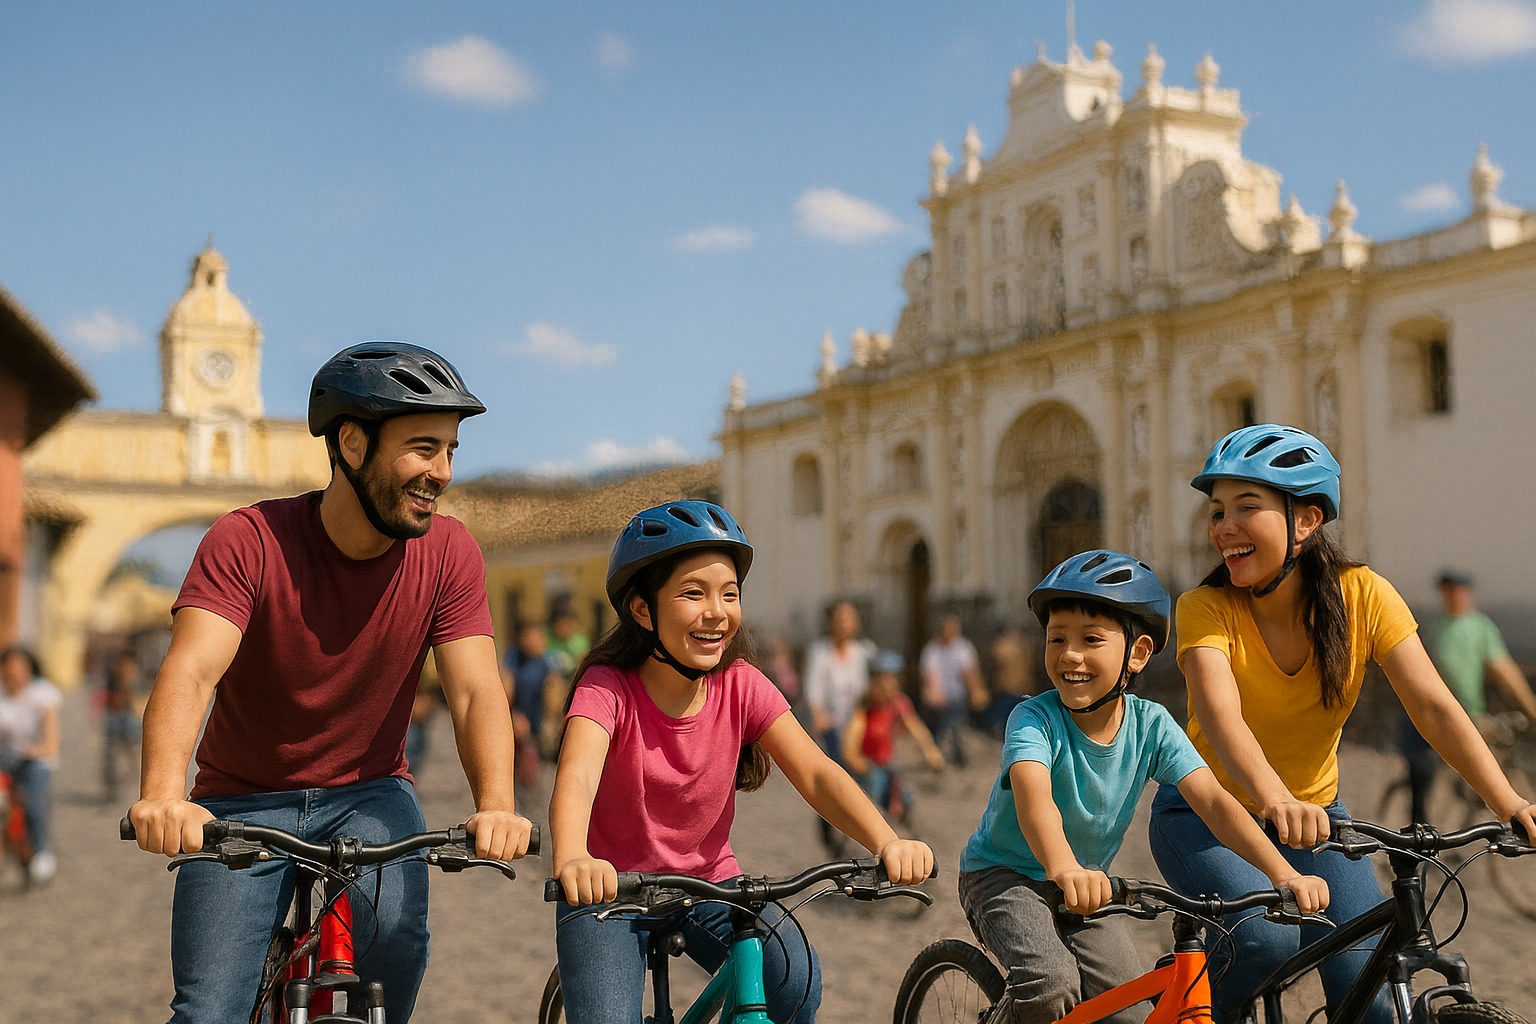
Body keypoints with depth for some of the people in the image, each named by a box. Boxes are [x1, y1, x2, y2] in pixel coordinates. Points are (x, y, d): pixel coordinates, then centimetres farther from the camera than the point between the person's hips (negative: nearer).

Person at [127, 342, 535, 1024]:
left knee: (394, 933, -27)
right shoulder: (248, 541, -18)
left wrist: (495, 805, -38)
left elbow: (475, 690, -18)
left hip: (368, 793, 1)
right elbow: (190, 672, -30)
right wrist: (163, 794, -49)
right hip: (244, 801, -1)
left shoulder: (448, 552, -11)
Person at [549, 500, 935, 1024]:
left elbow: (815, 773, -19)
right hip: (610, 889, -3)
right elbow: (576, 779, -38)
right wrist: (572, 861, -60)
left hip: (708, 884, 3)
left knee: (796, 979, -21)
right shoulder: (608, 687, -20)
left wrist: (888, 843, -37)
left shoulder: (741, 686, -9)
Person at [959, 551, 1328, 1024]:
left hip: (1087, 882, 4)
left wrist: (1284, 873, -37)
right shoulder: (1035, 719, -24)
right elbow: (1033, 797, -43)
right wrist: (1065, 870, -64)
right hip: (1003, 874, -4)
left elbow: (1212, 799, -22)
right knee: (1051, 985, -28)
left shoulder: (1150, 725, -12)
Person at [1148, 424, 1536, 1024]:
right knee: (1265, 937, -29)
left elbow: (1434, 709, -19)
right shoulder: (1205, 609, -20)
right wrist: (1274, 801, -56)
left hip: (1314, 813, 3)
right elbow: (1220, 716, -37)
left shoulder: (1363, 596, -13)